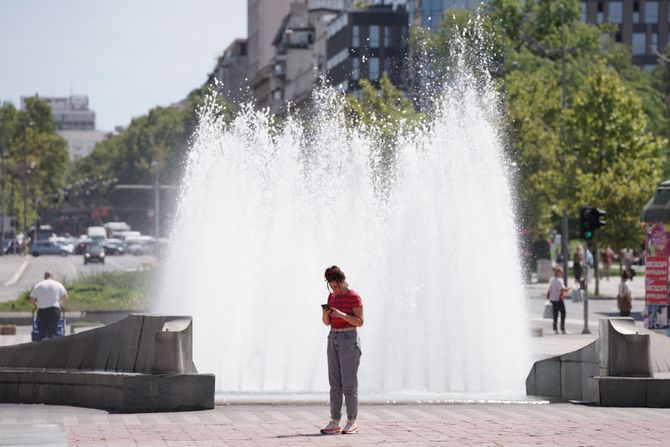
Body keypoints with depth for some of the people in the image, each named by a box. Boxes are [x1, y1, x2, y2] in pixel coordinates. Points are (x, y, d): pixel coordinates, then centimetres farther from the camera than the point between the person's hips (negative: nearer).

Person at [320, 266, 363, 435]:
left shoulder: (354, 297, -9)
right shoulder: (332, 297, 12)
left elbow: (360, 322, -13)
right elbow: (327, 322, 12)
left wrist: (342, 314, -25)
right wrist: (325, 314, -10)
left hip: (349, 339, -7)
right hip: (333, 339, 7)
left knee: (349, 383, -5)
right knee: (335, 383, 4)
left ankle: (352, 423, 0)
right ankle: (334, 423, 5)